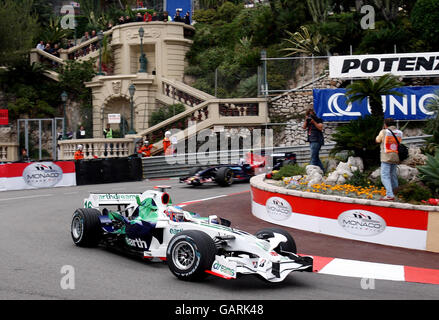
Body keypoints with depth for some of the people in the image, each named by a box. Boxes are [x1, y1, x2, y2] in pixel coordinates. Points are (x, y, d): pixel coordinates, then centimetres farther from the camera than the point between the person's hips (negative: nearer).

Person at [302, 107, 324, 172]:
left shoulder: (318, 120, -3)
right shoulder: (308, 120, 16)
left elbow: (320, 128, -14)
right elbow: (304, 127, 7)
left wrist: (314, 122, -17)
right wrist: (306, 120, -5)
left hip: (317, 141, -8)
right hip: (311, 141, 8)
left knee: (313, 157, -14)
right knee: (316, 157, 11)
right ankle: (322, 170, 19)